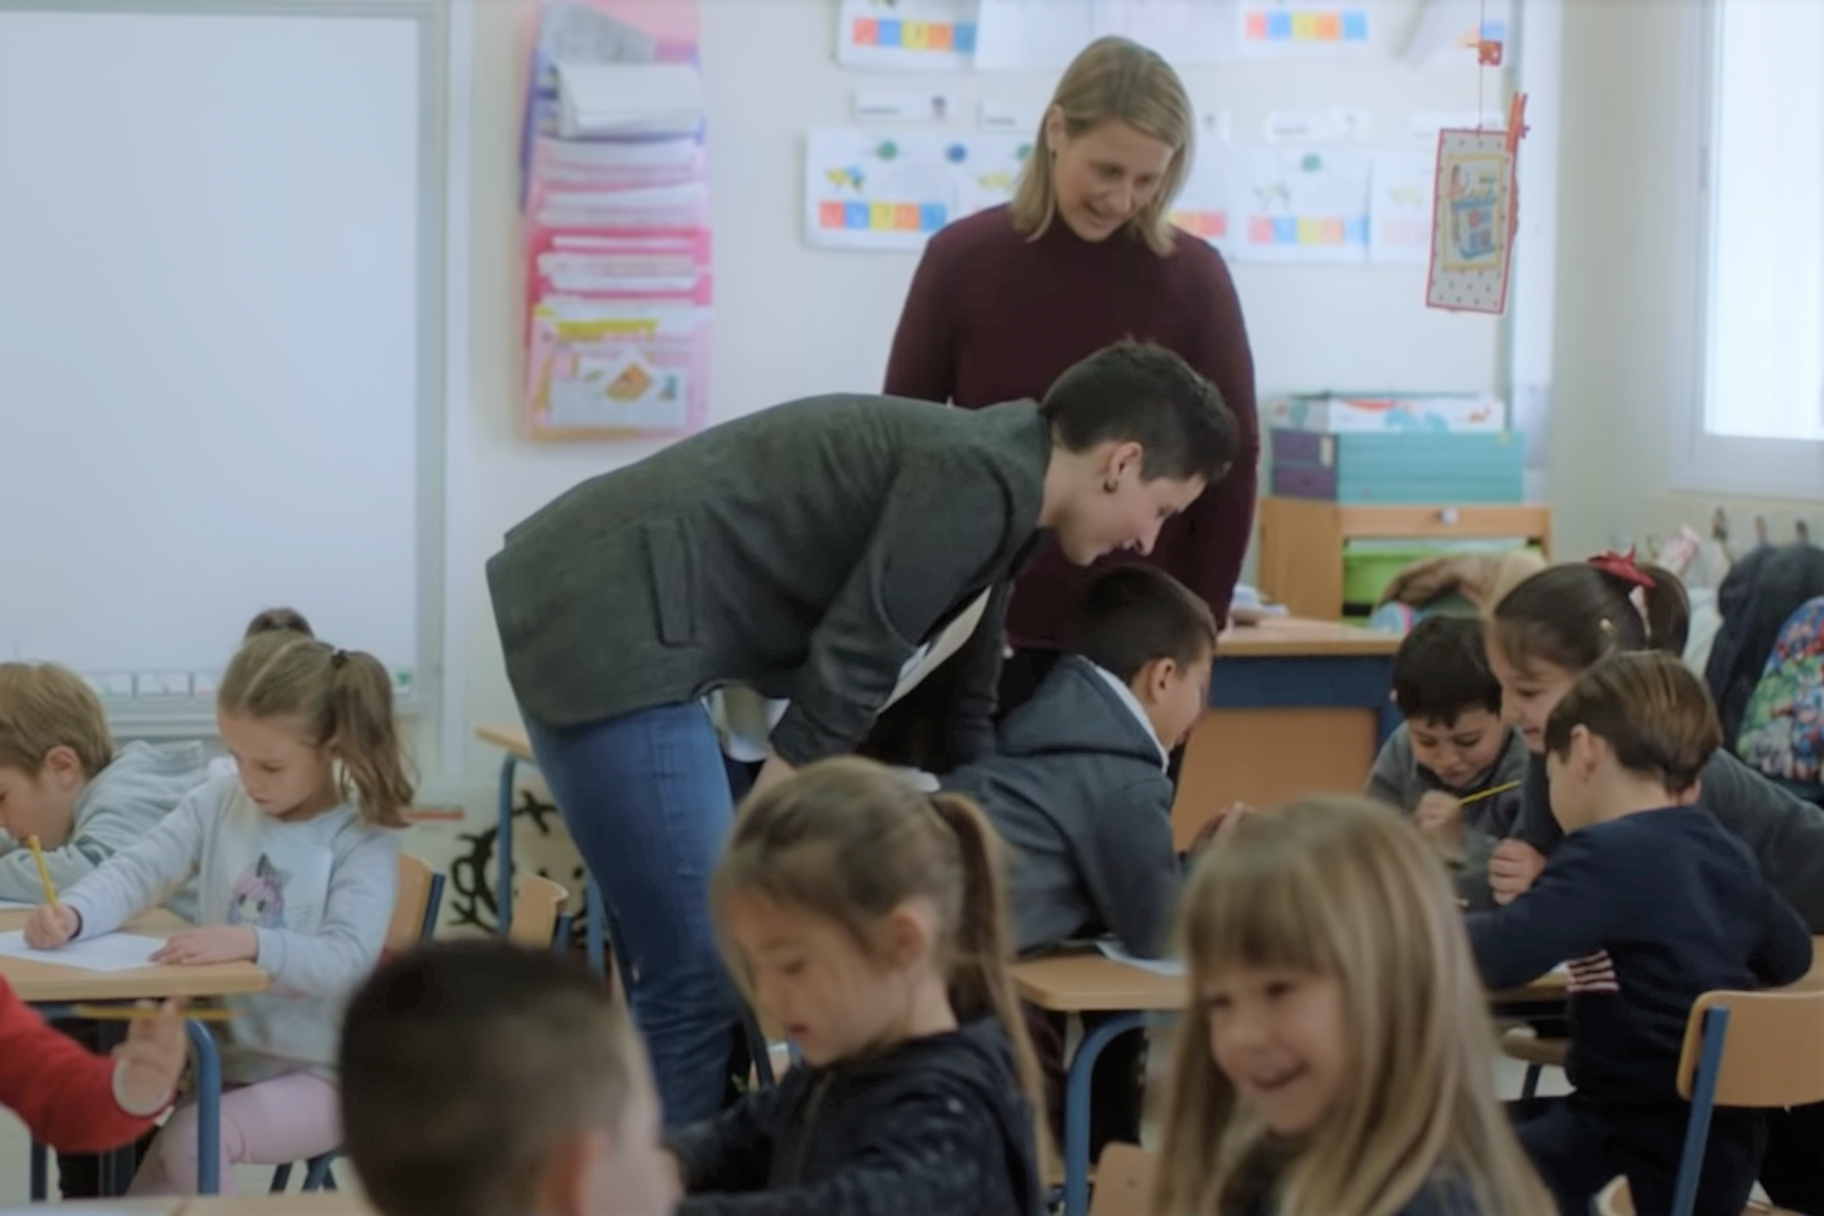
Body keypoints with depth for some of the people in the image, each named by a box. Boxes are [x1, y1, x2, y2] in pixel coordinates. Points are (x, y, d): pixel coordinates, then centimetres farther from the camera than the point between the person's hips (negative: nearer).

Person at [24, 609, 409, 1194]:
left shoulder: (363, 838, -12)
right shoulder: (218, 805, 3)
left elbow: (347, 960, -22)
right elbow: (137, 870, -6)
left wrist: (251, 942, -39)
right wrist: (71, 912, -28)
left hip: (321, 1074, -5)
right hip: (227, 1056, 5)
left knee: (190, 1140, -26)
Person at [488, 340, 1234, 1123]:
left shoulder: (983, 483, 18)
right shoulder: (982, 480, -12)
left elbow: (959, 711, 29)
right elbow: (847, 669, -15)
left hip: (583, 603, 10)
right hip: (611, 624, -10)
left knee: (680, 968, 16)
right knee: (704, 975, -8)